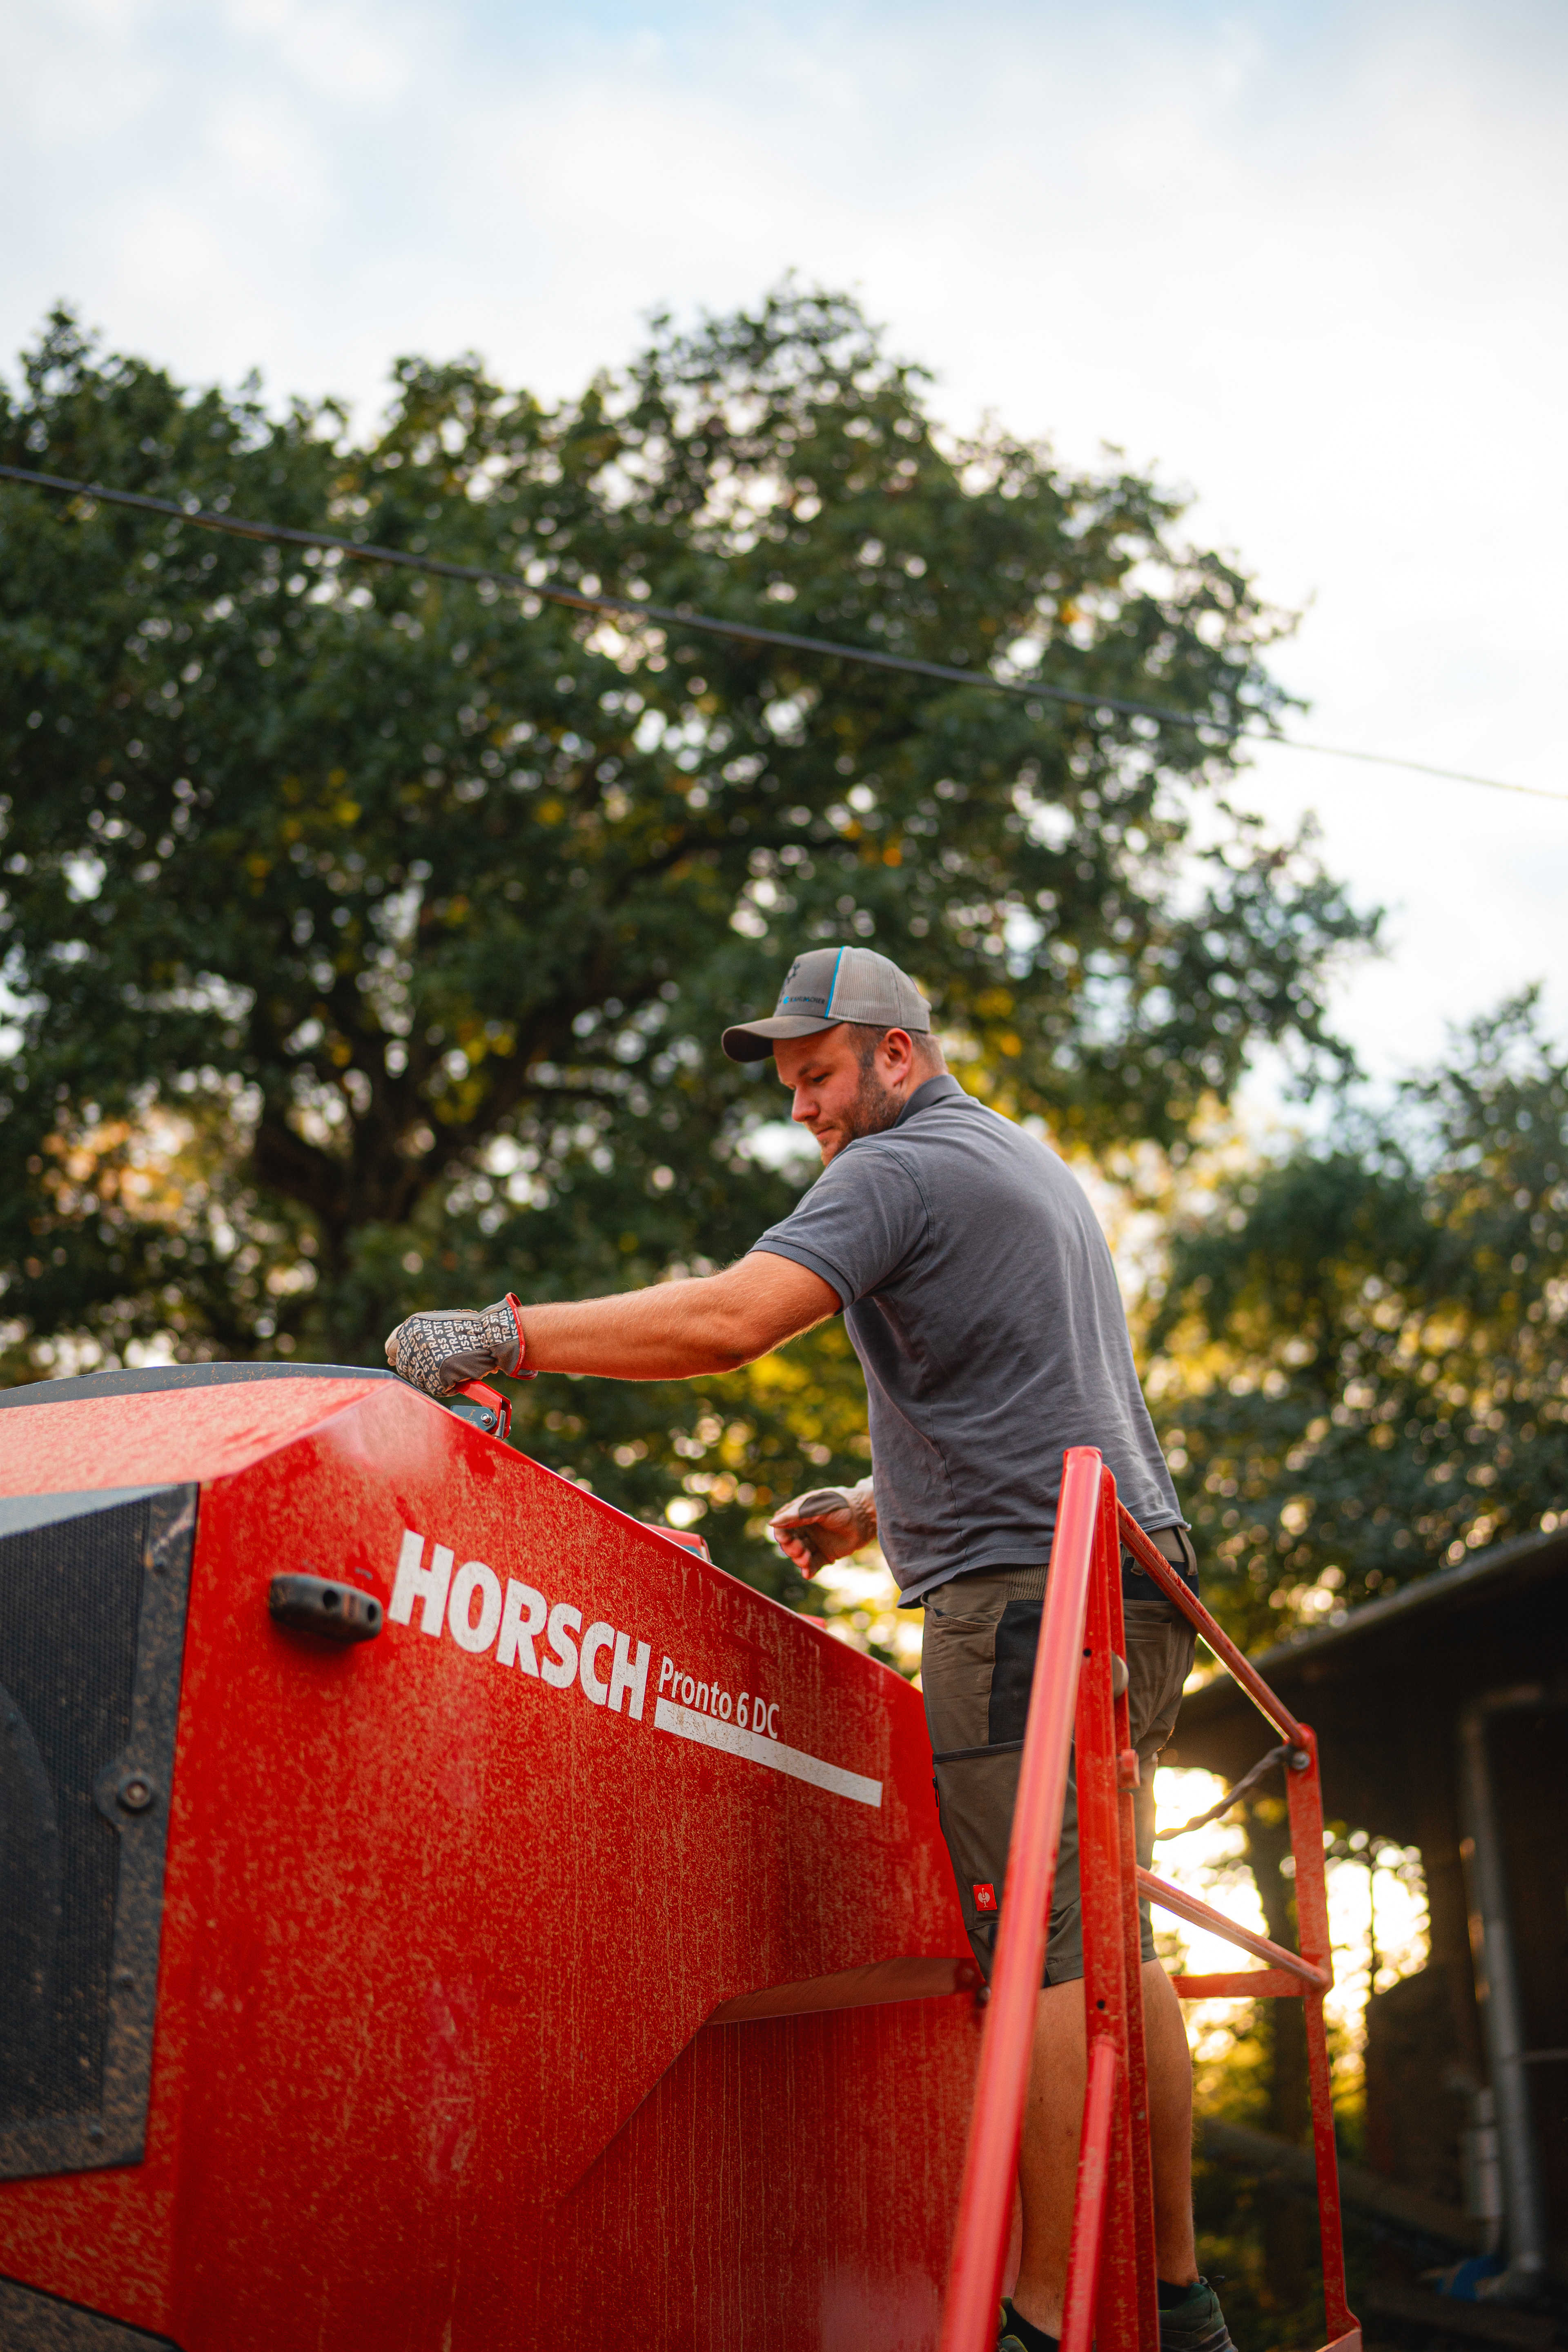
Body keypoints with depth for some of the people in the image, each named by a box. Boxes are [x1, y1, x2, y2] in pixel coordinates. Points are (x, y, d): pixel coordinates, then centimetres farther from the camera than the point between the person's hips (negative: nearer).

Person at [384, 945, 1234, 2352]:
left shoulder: (902, 1168, -6)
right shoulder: (1035, 1168, 25)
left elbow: (725, 1321, -20)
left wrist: (505, 1336, -17)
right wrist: (881, 1513, 25)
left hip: (1028, 1598, -10)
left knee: (1047, 1957, -9)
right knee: (1107, 1953, 11)